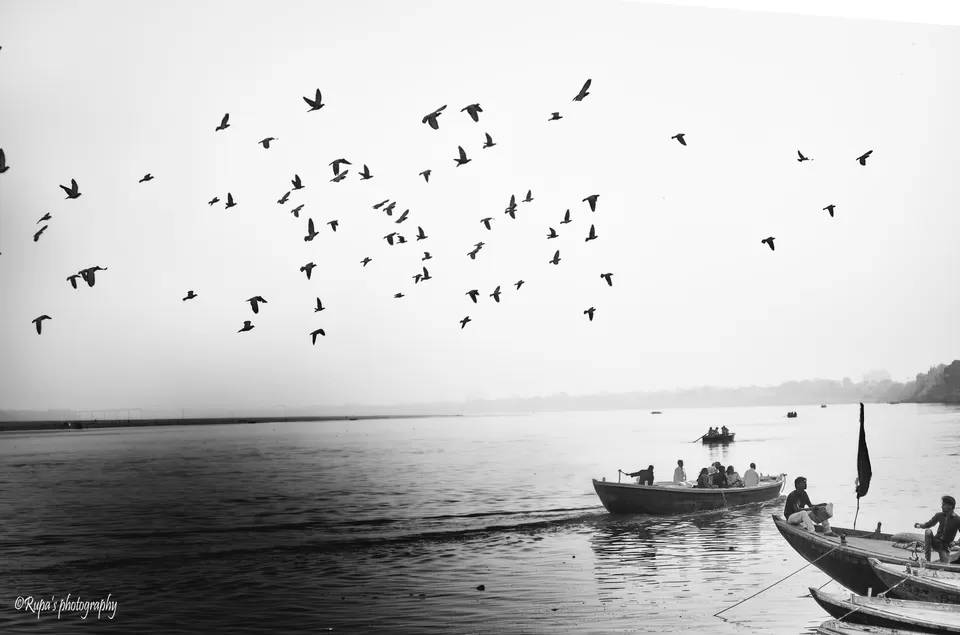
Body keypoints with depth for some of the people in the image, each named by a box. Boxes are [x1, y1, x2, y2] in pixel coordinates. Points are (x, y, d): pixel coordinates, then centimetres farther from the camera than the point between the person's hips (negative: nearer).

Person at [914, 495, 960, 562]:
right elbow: (928, 524, 7)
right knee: (928, 531, -30)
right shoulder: (939, 515, -1)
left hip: (945, 545, -3)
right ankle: (927, 559, -27)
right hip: (935, 541, 3)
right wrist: (920, 525, -12)